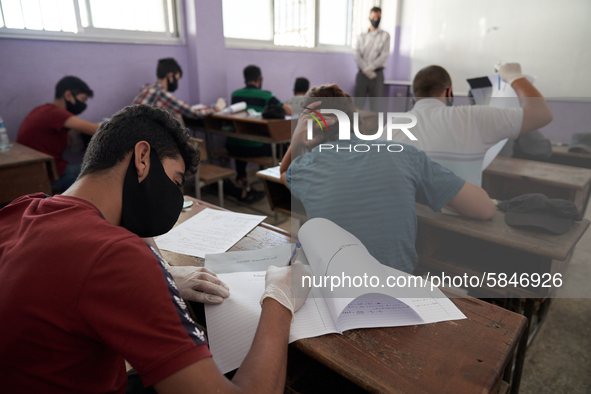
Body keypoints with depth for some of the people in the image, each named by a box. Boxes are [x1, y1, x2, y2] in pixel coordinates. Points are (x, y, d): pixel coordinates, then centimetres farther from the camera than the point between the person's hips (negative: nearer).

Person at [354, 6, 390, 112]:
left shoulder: (385, 35, 7)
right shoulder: (362, 36, 13)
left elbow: (384, 55, -3)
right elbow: (357, 55, 2)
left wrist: (370, 67, -12)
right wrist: (366, 70, -12)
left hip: (377, 73, -1)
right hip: (362, 73, 2)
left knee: (375, 103, -4)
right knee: (358, 102, -1)